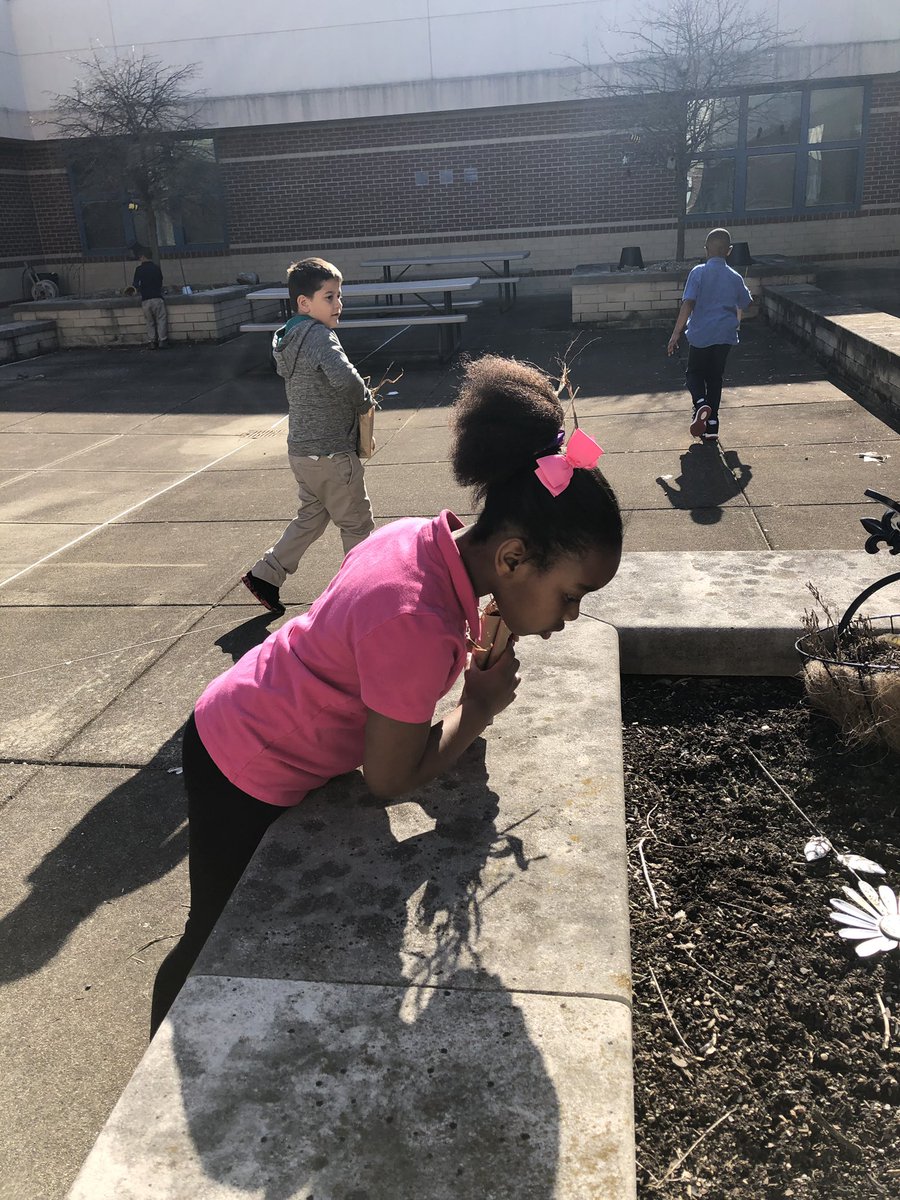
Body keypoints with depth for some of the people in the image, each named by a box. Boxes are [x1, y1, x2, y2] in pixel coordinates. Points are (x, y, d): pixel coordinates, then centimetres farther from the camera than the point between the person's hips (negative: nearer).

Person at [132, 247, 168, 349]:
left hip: (145, 300, 0)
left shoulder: (139, 269, 0)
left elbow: (136, 284, 2)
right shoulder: (156, 268, 6)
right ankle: (162, 340, -4)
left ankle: (151, 341, 4)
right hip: (157, 298, 0)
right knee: (161, 320, 4)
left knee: (150, 321, 9)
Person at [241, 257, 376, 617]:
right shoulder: (319, 335, -18)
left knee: (311, 516, 22)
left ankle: (264, 574, 22)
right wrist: (365, 401, -14)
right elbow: (344, 377, -35)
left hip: (301, 449, 9)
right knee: (357, 523, 7)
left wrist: (354, 399, 9)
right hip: (332, 452, -9)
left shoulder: (285, 338, 10)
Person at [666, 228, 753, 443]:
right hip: (725, 336, 3)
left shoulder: (699, 272, -8)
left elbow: (688, 304, -16)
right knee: (715, 377, 14)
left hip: (700, 334, -3)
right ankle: (711, 426, 10)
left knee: (694, 372, 15)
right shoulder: (735, 277, 4)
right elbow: (745, 305, 18)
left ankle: (700, 404, -16)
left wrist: (676, 333, -14)